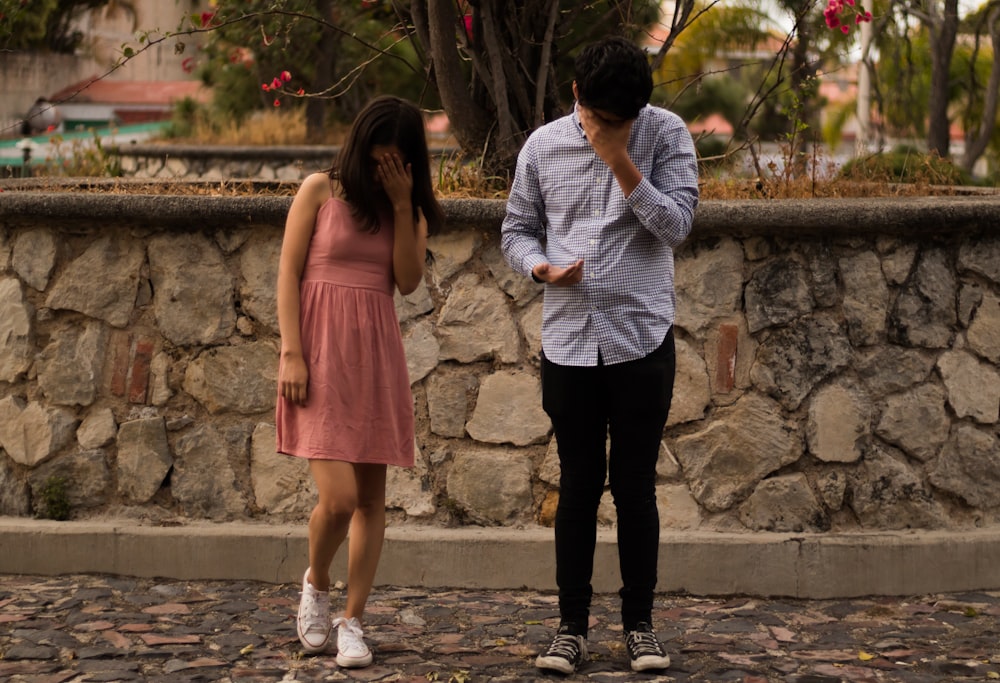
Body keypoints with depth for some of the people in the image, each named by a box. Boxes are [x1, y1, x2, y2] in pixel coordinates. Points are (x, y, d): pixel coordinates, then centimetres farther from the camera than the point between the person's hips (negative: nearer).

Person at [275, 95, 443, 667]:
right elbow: (288, 274, -2)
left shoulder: (413, 210, 12)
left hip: (377, 355, 4)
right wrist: (291, 354, -10)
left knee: (372, 497, 4)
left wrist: (402, 205, -8)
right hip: (322, 353, -4)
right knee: (338, 497, -14)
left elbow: (409, 281, -3)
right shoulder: (321, 190, 1)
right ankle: (316, 585, 16)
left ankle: (352, 621, 14)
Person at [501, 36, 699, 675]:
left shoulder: (667, 135, -3)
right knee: (578, 487, 7)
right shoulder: (543, 146, 2)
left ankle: (640, 624, 17)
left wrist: (621, 162, -17)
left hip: (642, 339, -1)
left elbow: (676, 223, -11)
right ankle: (573, 627, 15)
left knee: (635, 485, 5)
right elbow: (517, 229, 10)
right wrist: (540, 265, -11)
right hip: (568, 341, 2)